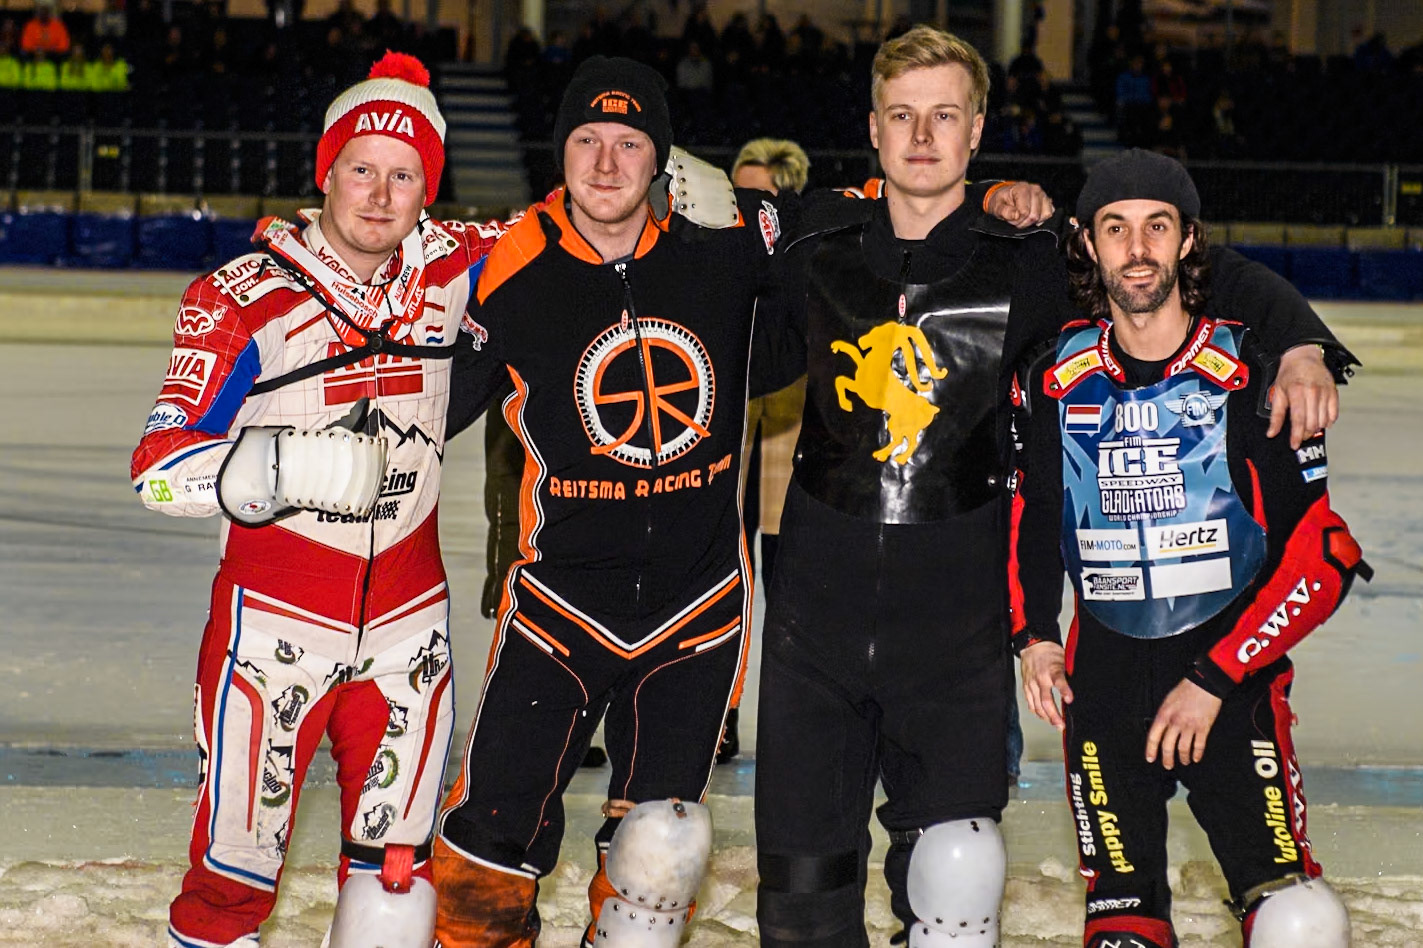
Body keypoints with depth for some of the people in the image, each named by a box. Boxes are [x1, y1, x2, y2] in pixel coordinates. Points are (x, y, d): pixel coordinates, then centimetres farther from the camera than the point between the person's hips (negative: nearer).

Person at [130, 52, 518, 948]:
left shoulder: (447, 268, -1)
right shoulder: (240, 301, -13)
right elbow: (160, 467, -18)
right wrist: (279, 466, -35)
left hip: (408, 619, 4)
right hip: (275, 619, -4)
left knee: (399, 862, 13)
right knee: (237, 867, -3)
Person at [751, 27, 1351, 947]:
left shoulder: (1028, 264, -2)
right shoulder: (815, 249, 4)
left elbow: (1224, 277, 3)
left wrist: (1302, 345, -11)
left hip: (955, 626, -2)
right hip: (817, 605, 2)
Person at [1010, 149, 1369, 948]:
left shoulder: (1251, 371, -10)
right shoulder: (1056, 374, 2)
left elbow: (1321, 557, -10)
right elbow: (1030, 506, 20)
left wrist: (1215, 680, -12)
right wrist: (1034, 632, 7)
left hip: (1233, 668, -2)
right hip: (1104, 668, 3)